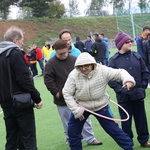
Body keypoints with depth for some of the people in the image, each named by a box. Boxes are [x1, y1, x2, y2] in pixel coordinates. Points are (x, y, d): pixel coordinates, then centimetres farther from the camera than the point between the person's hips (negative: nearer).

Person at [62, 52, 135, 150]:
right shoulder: (73, 75, -19)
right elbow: (67, 93, -14)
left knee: (113, 129, 3)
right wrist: (76, 110, -18)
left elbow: (119, 73, -17)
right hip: (81, 107, 2)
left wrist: (128, 80, -41)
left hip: (101, 106, -1)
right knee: (73, 132, 9)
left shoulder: (102, 70, -22)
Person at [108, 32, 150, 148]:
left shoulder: (137, 56, 3)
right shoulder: (114, 60, -7)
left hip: (138, 94, 3)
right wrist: (120, 90, -15)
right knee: (126, 120, 6)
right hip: (124, 97, -3)